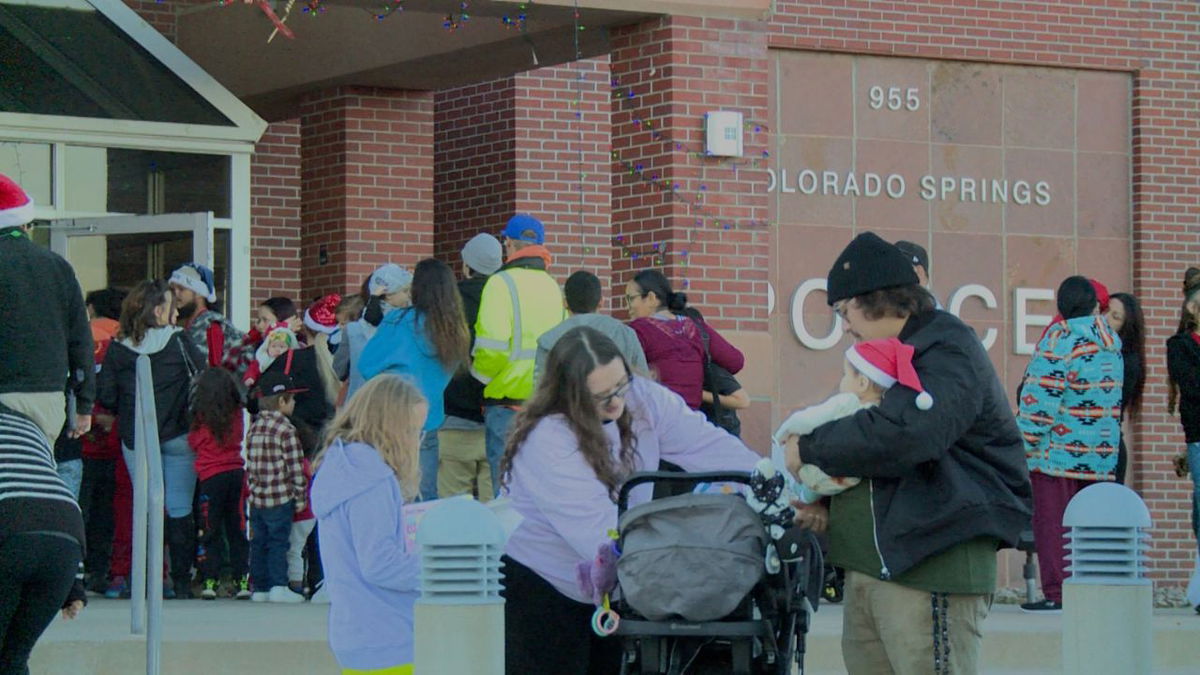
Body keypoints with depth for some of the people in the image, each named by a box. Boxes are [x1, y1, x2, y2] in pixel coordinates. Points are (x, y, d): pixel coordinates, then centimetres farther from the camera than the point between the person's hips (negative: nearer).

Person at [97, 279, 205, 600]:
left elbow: (106, 395, -4)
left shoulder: (117, 350, -2)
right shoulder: (179, 342, -8)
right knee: (180, 510, 4)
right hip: (177, 437, -2)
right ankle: (182, 582, 3)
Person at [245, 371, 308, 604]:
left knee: (258, 543, 10)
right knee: (278, 542, -2)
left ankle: (260, 587, 13)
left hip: (256, 497, 6)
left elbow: (249, 465, 13)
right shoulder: (286, 430, -11)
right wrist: (300, 497, -5)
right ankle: (278, 586, -5)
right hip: (279, 498, -6)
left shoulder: (254, 428, 9)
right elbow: (295, 467, -12)